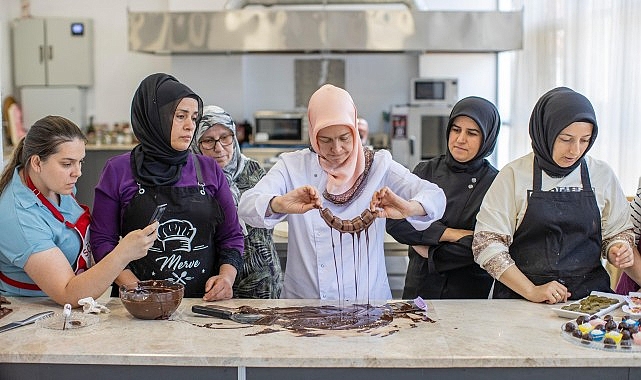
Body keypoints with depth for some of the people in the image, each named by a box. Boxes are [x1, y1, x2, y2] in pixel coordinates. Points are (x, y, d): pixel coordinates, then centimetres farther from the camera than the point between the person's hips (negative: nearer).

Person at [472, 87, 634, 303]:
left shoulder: (602, 175, 9)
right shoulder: (514, 175, -1)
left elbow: (618, 231, 22)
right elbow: (487, 244, -4)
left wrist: (619, 251, -1)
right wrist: (531, 291, -11)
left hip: (590, 295, 3)